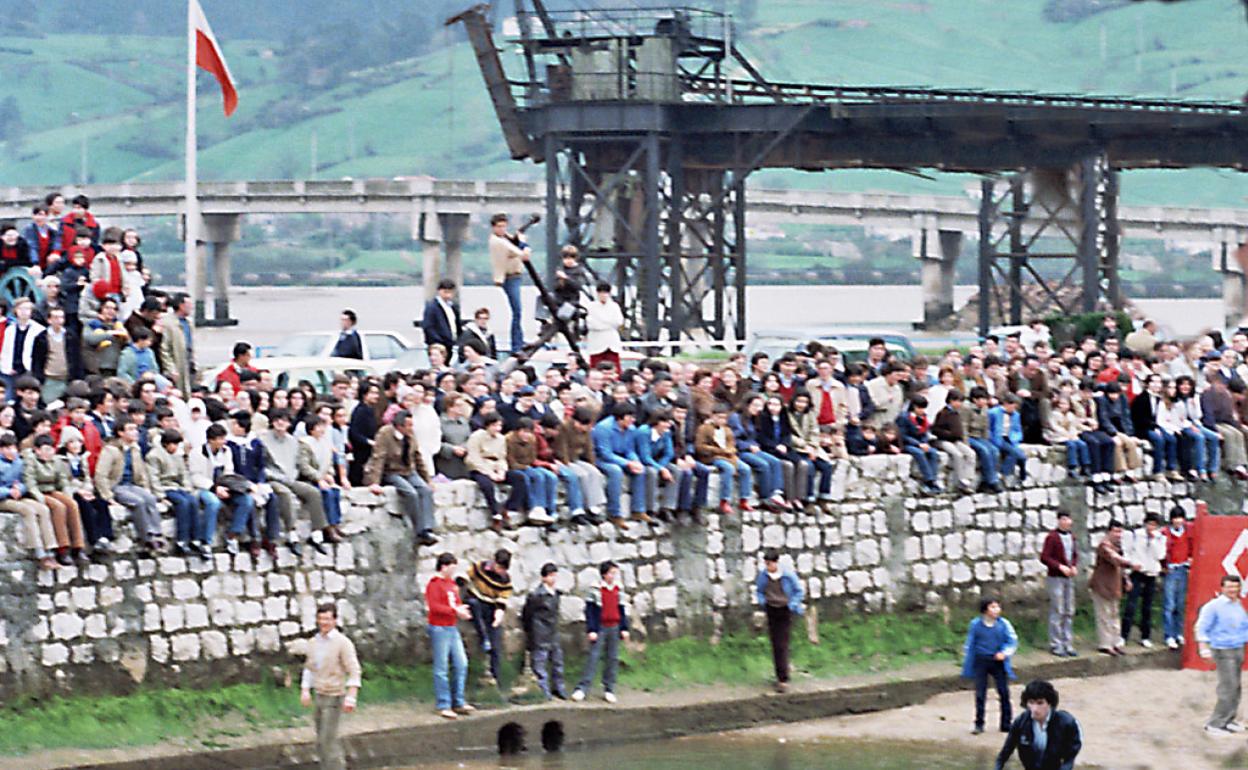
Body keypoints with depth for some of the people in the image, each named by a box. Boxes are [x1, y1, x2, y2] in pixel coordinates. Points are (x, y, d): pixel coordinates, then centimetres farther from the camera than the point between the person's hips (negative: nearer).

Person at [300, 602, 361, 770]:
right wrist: (305, 690, 8)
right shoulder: (314, 642, 8)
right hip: (319, 695, 7)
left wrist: (351, 697, -20)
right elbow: (309, 668, 20)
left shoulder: (342, 643, -12)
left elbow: (354, 672, -13)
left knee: (328, 739, -11)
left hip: (334, 697, -7)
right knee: (322, 739, 13)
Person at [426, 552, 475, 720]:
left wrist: (462, 610, -3)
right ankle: (444, 706, -1)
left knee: (462, 664, 8)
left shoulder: (452, 584, 15)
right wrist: (455, 611, -21)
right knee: (441, 669, -4)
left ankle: (458, 702, 16)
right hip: (439, 629, -9)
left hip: (452, 629, 9)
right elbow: (434, 607, -20)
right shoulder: (434, 584, -11)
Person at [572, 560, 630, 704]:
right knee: (594, 657, -9)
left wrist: (624, 628, 8)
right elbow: (590, 610, -7)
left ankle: (609, 690, 11)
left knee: (612, 659, 5)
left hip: (614, 628, 5)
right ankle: (582, 688, -9)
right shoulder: (596, 589, -6)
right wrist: (591, 630, -12)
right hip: (600, 627, -5)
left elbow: (622, 610, 14)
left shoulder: (619, 589, 9)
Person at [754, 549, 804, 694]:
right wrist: (762, 601, -2)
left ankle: (783, 680, -11)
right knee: (775, 645, 8)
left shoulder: (788, 576, -13)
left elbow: (799, 592, 2)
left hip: (784, 612, -4)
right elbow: (758, 591, 15)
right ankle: (780, 676, 23)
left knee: (782, 645, -10)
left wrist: (792, 605, -8)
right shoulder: (763, 576, -3)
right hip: (771, 611, 4)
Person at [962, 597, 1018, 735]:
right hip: (981, 662, 0)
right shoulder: (975, 624, -1)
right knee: (980, 694, 1)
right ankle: (979, 724, 11)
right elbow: (969, 645, 6)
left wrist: (1005, 653, -17)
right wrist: (967, 665, 7)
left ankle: (1006, 724, 13)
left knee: (1004, 692, 2)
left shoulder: (1004, 624, -2)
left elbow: (1013, 641, 2)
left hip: (998, 662, 0)